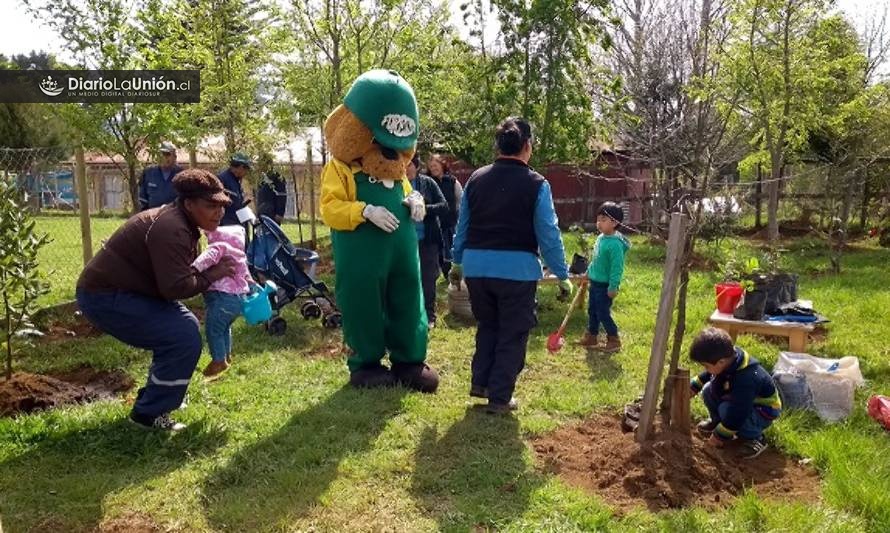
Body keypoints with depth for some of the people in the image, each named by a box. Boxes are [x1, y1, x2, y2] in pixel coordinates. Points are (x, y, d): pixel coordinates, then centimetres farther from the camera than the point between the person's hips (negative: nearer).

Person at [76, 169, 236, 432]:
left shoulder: (181, 223, 9)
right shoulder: (170, 228, -24)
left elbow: (183, 271, 15)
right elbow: (175, 287, -30)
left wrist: (215, 268, -1)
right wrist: (212, 274, -16)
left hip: (120, 290, 11)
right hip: (105, 297, -11)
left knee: (187, 325, 16)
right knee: (185, 337, -17)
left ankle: (155, 396, 28)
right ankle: (149, 413, -2)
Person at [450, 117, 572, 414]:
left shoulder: (476, 179, 6)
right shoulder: (536, 184, -6)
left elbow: (462, 226, 14)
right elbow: (549, 235, -6)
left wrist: (457, 263, 27)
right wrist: (562, 276, 3)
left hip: (476, 266, 5)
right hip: (517, 268, -4)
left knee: (487, 326, 24)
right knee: (512, 334, 9)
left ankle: (480, 382, 26)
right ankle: (499, 397, 12)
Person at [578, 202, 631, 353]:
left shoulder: (615, 244, -24)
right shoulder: (601, 238, 4)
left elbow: (617, 267, -24)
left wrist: (613, 287, -24)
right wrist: (589, 272, 22)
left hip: (605, 285, -9)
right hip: (595, 282, 9)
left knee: (603, 313, 0)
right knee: (592, 311, 18)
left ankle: (614, 341, 15)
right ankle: (591, 337, 32)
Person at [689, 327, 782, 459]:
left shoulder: (745, 380, -40)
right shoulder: (730, 356, -17)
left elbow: (737, 414, -35)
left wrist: (719, 436, -25)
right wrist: (694, 387, 4)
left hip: (764, 410, -8)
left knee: (726, 410, -32)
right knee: (708, 389, -7)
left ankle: (754, 438, -9)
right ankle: (718, 422, 17)